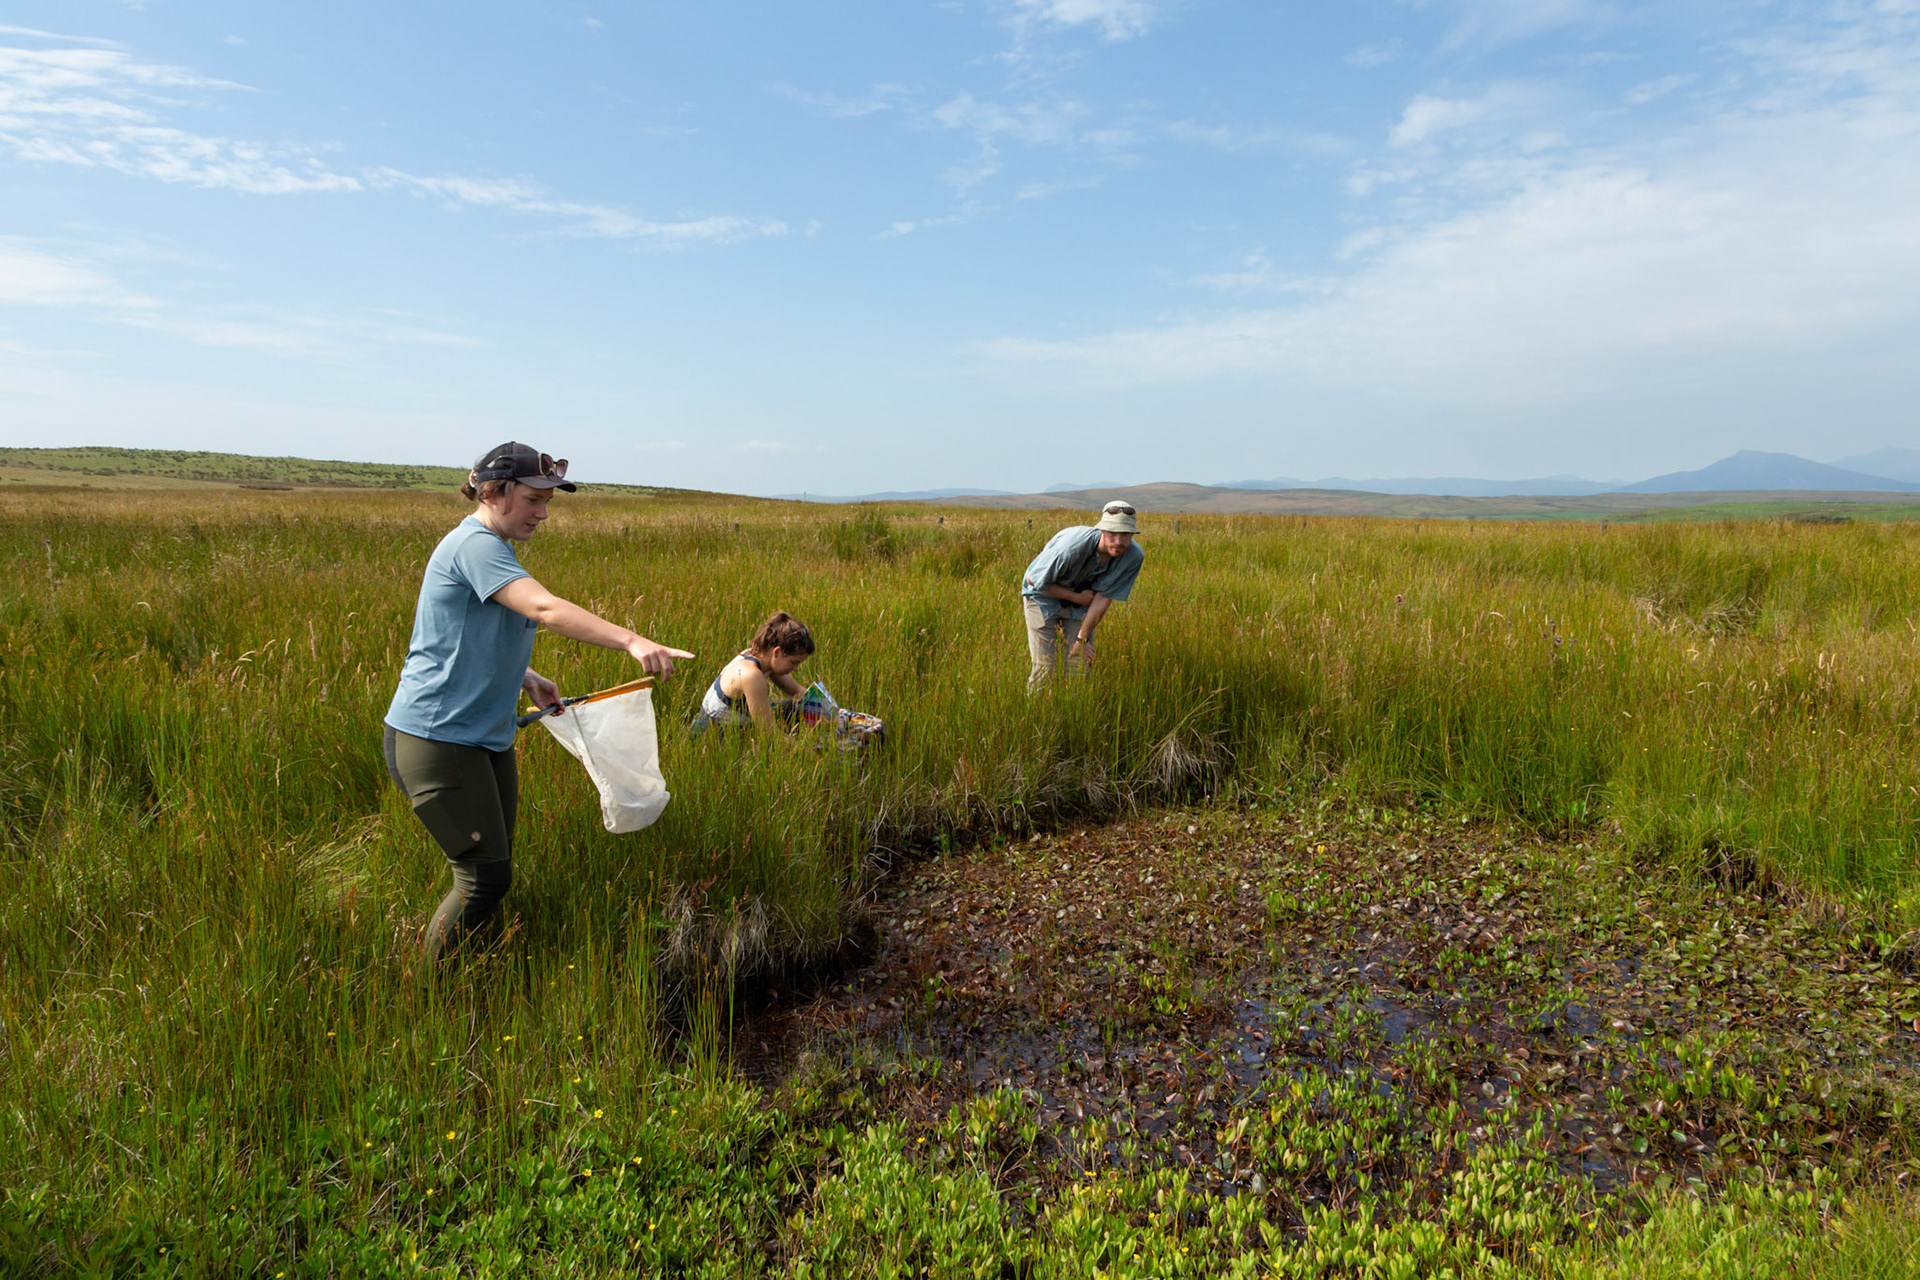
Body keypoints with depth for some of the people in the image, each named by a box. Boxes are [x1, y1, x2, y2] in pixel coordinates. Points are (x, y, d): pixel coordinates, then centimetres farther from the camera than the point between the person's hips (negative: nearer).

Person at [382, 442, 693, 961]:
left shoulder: (491, 548, 15)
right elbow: (545, 608, -33)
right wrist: (631, 641, -42)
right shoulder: (475, 544, -16)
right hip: (435, 738, -10)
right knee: (486, 878, -6)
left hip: (485, 738, 10)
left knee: (494, 871, 13)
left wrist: (526, 678, 10)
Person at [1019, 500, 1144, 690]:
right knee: (1045, 667, -8)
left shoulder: (1134, 556, -24)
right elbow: (1034, 580, -22)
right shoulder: (1072, 546, -37)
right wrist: (1077, 597, -17)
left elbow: (1103, 599, -14)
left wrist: (1082, 639, -9)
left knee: (1081, 666, -2)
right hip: (1044, 596, -4)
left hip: (1081, 600, 4)